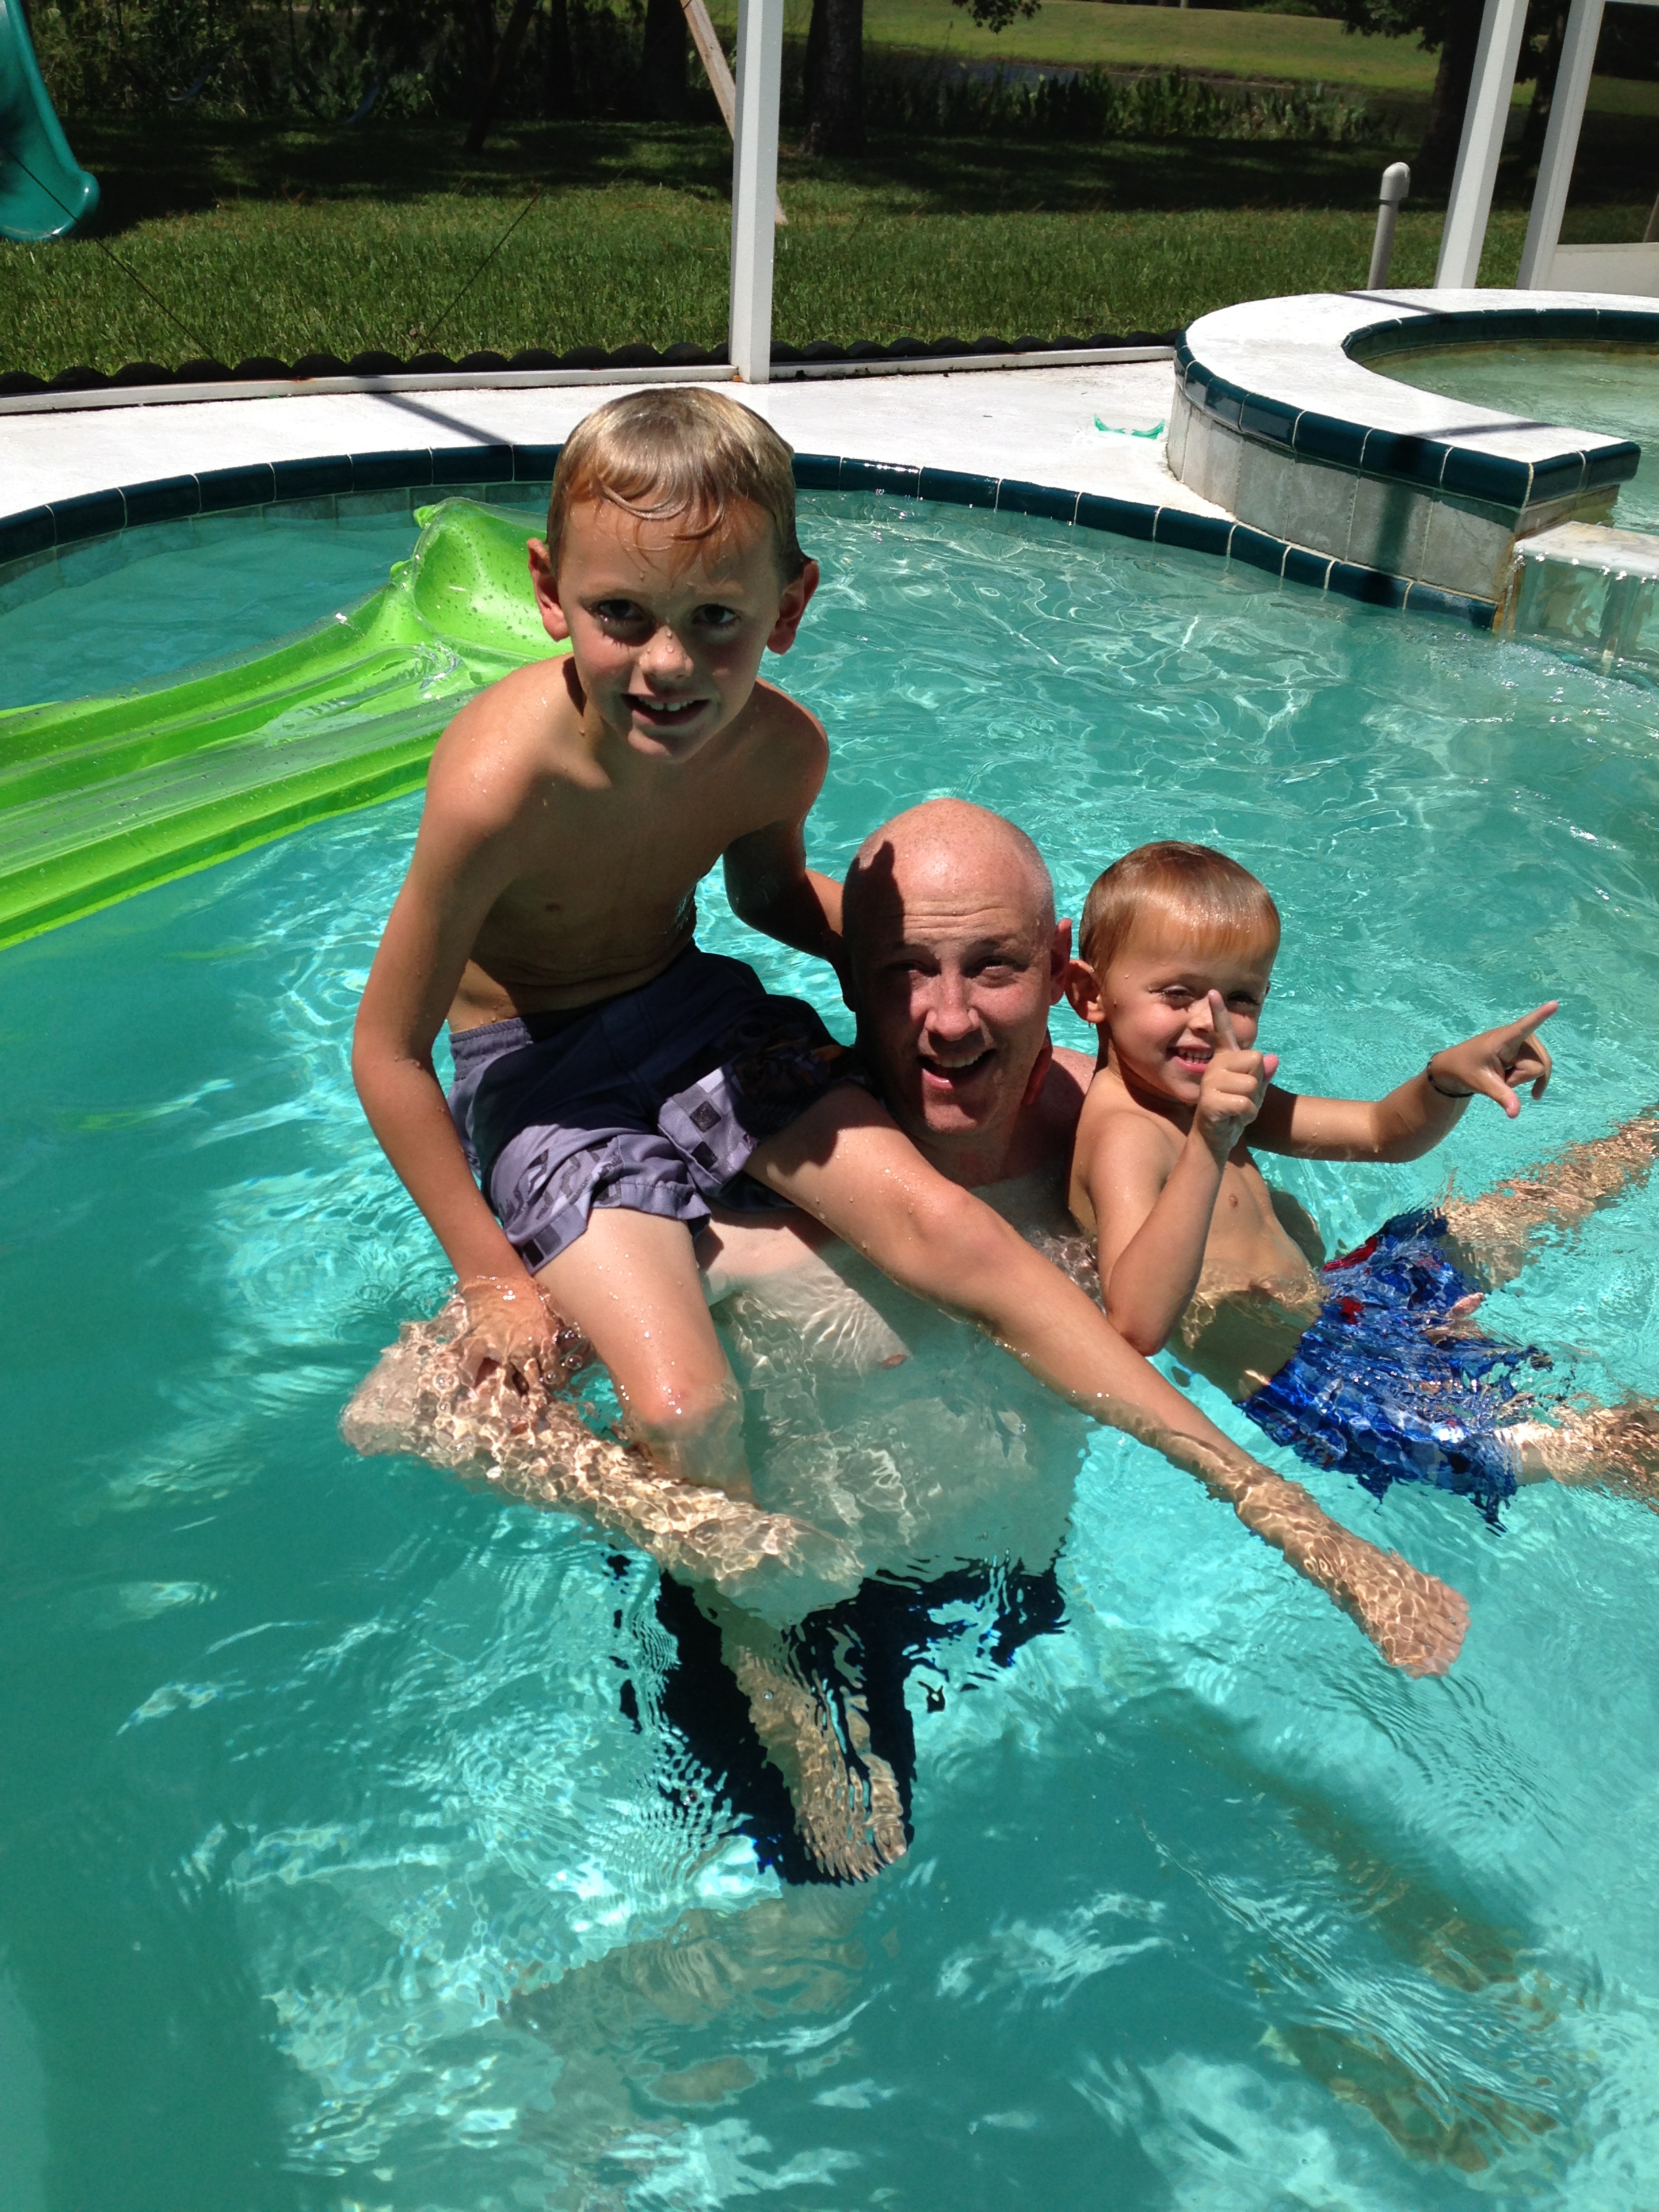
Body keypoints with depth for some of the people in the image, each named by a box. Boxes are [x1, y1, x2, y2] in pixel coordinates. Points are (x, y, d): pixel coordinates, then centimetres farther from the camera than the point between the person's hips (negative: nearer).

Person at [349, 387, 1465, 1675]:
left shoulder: (780, 747, -14)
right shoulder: (502, 783, -31)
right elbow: (388, 1050, -19)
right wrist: (495, 1278, -14)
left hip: (695, 1011, 4)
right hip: (536, 1070, -3)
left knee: (938, 1221, -16)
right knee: (685, 1413, -23)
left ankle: (1284, 1510, -9)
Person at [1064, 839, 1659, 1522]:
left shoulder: (1206, 1093, 1)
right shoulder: (1126, 1136, -29)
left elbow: (1384, 1134, 8)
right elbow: (1139, 1325, -46)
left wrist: (1448, 1077, -14)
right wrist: (1209, 1148, -54)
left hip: (1331, 1294, 10)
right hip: (1307, 1384, -10)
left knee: (1531, 1206, 27)